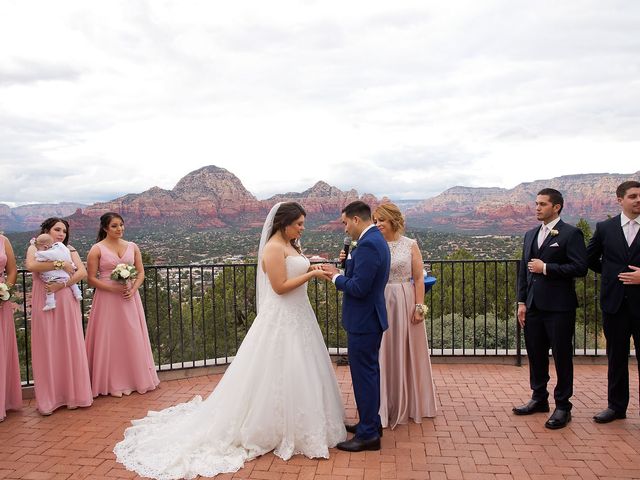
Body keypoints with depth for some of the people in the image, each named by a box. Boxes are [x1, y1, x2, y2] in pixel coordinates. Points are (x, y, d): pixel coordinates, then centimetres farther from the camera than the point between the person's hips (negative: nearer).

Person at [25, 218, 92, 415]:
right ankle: (48, 399, 7)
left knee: (69, 347, 2)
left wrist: (62, 284, -15)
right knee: (46, 348, 0)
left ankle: (72, 394, 10)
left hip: (66, 302, 2)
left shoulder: (69, 250, 11)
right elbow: (31, 266, -14)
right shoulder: (35, 248, 8)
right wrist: (60, 264, -15)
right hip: (44, 303, -1)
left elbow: (82, 272, -3)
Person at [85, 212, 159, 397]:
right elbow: (91, 279, -6)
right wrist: (114, 288, -17)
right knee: (110, 339, 2)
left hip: (129, 298, 4)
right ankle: (112, 383, 14)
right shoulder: (97, 249, -4)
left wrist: (133, 289, -9)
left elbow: (141, 272, 8)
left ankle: (134, 379, 20)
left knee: (133, 338, 8)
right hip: (107, 299, -3)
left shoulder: (132, 247, 7)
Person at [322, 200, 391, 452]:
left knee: (364, 375, 0)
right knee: (369, 372, 20)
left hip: (363, 321, -11)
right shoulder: (376, 239, 11)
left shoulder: (368, 245, -22)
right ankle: (371, 422, 34)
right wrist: (346, 267, 4)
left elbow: (358, 288, -25)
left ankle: (368, 434, 11)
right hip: (371, 318, 11)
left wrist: (336, 276, -10)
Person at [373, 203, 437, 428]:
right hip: (379, 304, 1)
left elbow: (419, 278, -2)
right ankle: (385, 406, 21)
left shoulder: (410, 245, 0)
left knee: (406, 354, 9)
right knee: (382, 355, 7)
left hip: (405, 304, -1)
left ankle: (409, 405, 27)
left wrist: (419, 306, -8)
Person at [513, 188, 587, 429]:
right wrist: (522, 302, 9)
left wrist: (546, 268, -15)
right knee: (535, 354, 14)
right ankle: (539, 398, 31)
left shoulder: (571, 233, -6)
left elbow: (580, 267, -14)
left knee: (562, 356, 4)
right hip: (534, 306, 6)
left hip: (559, 307, -6)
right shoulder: (530, 235, 14)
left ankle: (562, 407, 16)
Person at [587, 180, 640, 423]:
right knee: (616, 357, 12)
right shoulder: (605, 228, 5)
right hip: (614, 301, 2)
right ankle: (616, 406, 23)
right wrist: (611, 275, 10)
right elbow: (590, 258, 16)